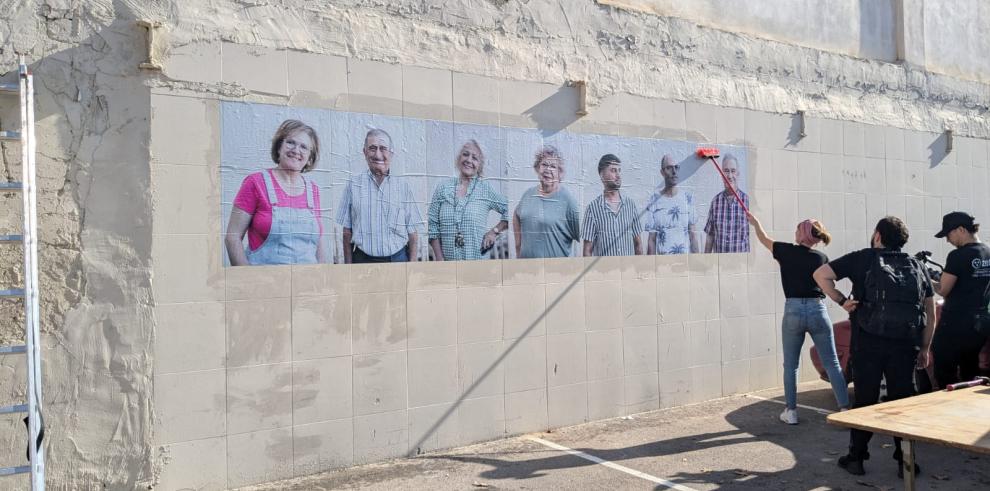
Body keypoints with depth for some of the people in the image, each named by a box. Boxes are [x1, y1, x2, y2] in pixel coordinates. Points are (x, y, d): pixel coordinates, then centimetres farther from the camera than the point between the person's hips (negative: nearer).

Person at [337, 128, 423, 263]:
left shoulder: (403, 185, 2)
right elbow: (347, 231, 3)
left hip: (398, 258, 1)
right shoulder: (353, 183, 1)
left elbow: (412, 231, 4)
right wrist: (348, 265, -1)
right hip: (363, 259, 0)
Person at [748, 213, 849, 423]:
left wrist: (755, 222, 34)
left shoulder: (787, 251, -1)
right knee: (832, 363, 7)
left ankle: (791, 411, 15)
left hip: (793, 311, -1)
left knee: (790, 365, 11)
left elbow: (764, 239, 17)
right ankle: (845, 408, 6)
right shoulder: (822, 258, 3)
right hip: (818, 310, 1)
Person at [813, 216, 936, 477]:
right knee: (903, 400, 11)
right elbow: (930, 314, 13)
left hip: (868, 341, -2)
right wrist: (924, 349, 16)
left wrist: (841, 301, 1)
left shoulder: (863, 258, 5)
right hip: (906, 344, 2)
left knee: (865, 399, 7)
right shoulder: (916, 266, 14)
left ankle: (856, 458, 13)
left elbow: (820, 275, -3)